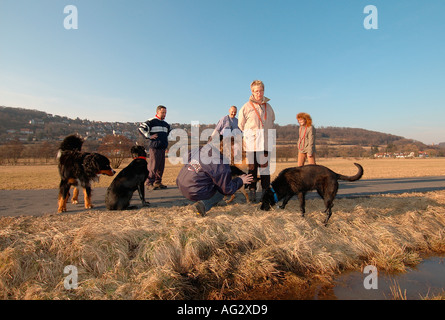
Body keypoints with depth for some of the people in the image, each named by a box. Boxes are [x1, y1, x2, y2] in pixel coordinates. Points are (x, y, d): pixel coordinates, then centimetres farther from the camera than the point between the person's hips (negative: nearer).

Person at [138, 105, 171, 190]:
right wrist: (149, 136, -13)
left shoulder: (166, 124, 19)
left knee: (161, 166, 8)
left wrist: (166, 142, 26)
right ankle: (149, 183, -1)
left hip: (163, 148, 7)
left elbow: (169, 132, 37)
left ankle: (158, 182, 17)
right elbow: (141, 128, -10)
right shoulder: (151, 121, -3)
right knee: (153, 166, -8)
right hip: (154, 148, -7)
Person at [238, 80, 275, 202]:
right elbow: (241, 125, 6)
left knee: (265, 168, 7)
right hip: (251, 144, -3)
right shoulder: (246, 107, -1)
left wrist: (266, 135, 15)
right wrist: (251, 135, 9)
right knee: (252, 168, 2)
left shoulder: (268, 107, 11)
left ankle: (266, 192, 17)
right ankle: (252, 191, 11)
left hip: (265, 144, 3)